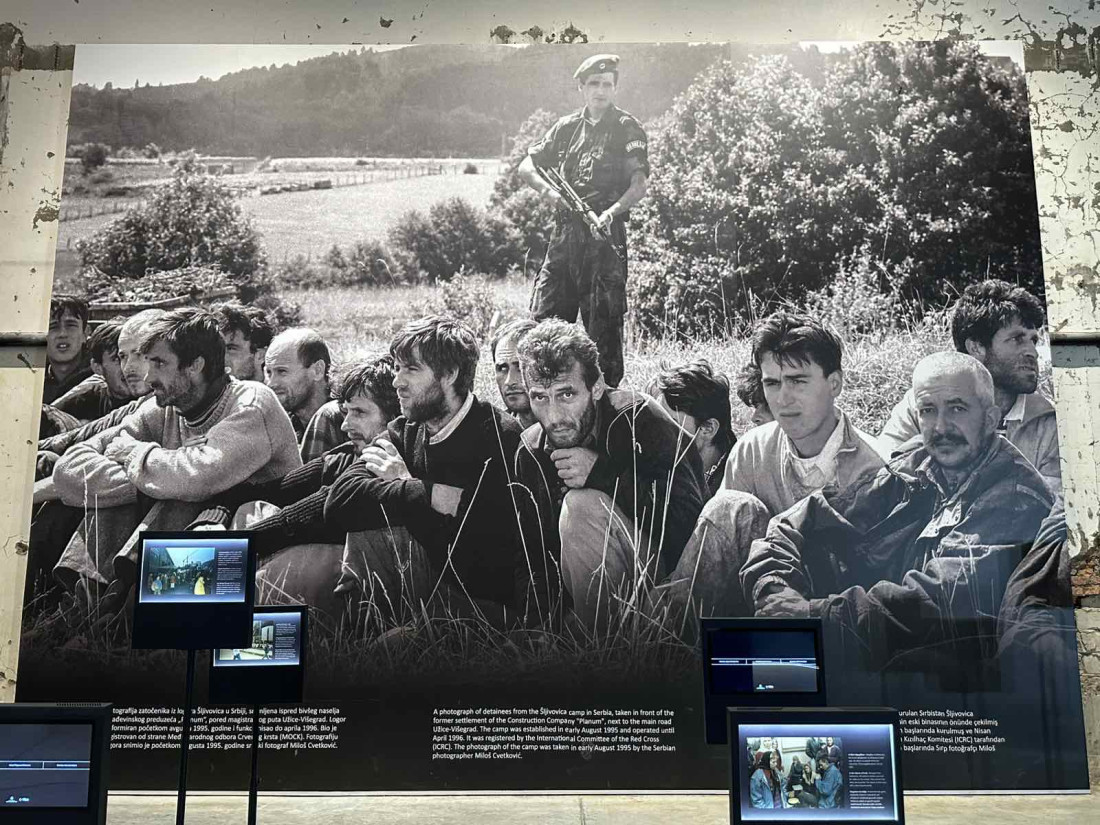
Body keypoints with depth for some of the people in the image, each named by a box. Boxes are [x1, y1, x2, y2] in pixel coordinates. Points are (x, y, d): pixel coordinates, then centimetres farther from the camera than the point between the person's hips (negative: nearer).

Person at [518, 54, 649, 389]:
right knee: (545, 315, 4)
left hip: (605, 235, -5)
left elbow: (639, 186, -9)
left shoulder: (627, 129, 1)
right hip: (564, 232, 5)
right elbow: (526, 166, 18)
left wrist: (612, 212, -28)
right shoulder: (567, 127, 14)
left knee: (603, 323, -3)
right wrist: (549, 191, -3)